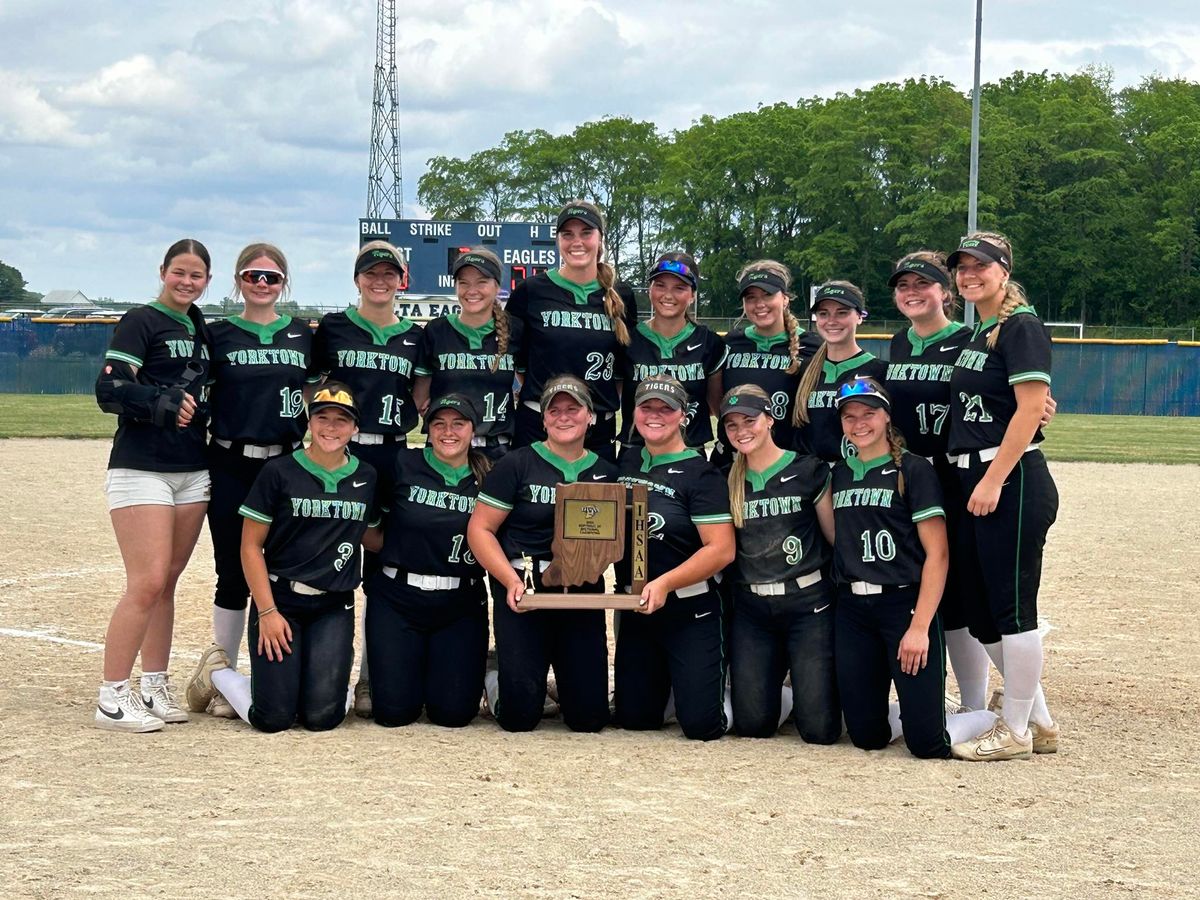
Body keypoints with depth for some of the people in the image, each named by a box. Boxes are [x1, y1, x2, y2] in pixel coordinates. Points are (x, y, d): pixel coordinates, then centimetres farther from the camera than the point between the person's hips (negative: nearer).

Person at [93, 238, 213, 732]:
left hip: (192, 473, 7)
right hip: (140, 469, -7)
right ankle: (112, 697, -6)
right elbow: (108, 389, -15)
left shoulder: (200, 332, 16)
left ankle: (155, 686, 18)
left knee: (167, 583, 9)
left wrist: (205, 411, 7)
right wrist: (160, 402, -29)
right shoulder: (140, 322, -5)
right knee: (147, 583, -13)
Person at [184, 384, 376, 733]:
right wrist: (267, 612, -10)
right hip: (279, 599, -3)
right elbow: (251, 546, -4)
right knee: (274, 718, -10)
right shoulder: (279, 472, -4)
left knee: (322, 716, -13)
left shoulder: (366, 478, 6)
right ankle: (216, 670, 20)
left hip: (334, 609, 3)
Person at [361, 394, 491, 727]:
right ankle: (414, 668, 28)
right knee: (394, 711, -4)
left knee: (453, 712, -5)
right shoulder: (403, 466, -3)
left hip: (461, 604, 1)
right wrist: (400, 550, -7)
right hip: (397, 599, -1)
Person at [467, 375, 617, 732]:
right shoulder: (516, 465, -1)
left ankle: (563, 680, 35)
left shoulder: (606, 473, 10)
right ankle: (497, 680, 28)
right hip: (523, 591, -3)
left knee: (589, 716, 1)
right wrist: (511, 581, -16)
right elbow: (479, 530, -3)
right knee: (520, 715, -7)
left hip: (584, 595, 3)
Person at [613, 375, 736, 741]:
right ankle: (663, 678, 38)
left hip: (690, 612, -5)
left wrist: (665, 583, -28)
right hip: (635, 608, 5)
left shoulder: (700, 474, -12)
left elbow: (721, 550, -19)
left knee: (700, 724, -7)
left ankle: (720, 679, 24)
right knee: (634, 717, 8)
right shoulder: (626, 462, 6)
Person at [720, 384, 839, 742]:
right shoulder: (727, 481, 8)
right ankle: (779, 670, 31)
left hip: (808, 603, -3)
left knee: (819, 728, -9)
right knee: (751, 723, -2)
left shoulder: (808, 470, -3)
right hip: (751, 608, 3)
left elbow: (838, 536, 1)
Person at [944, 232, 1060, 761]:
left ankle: (1015, 732, 6)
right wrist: (974, 480, 12)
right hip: (972, 479, 10)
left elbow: (1031, 407, -17)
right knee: (981, 612, 12)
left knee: (1012, 607, -4)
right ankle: (1039, 722, 22)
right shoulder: (975, 336, 19)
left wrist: (994, 480, -21)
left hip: (1013, 482, -10)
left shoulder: (1021, 327, -9)